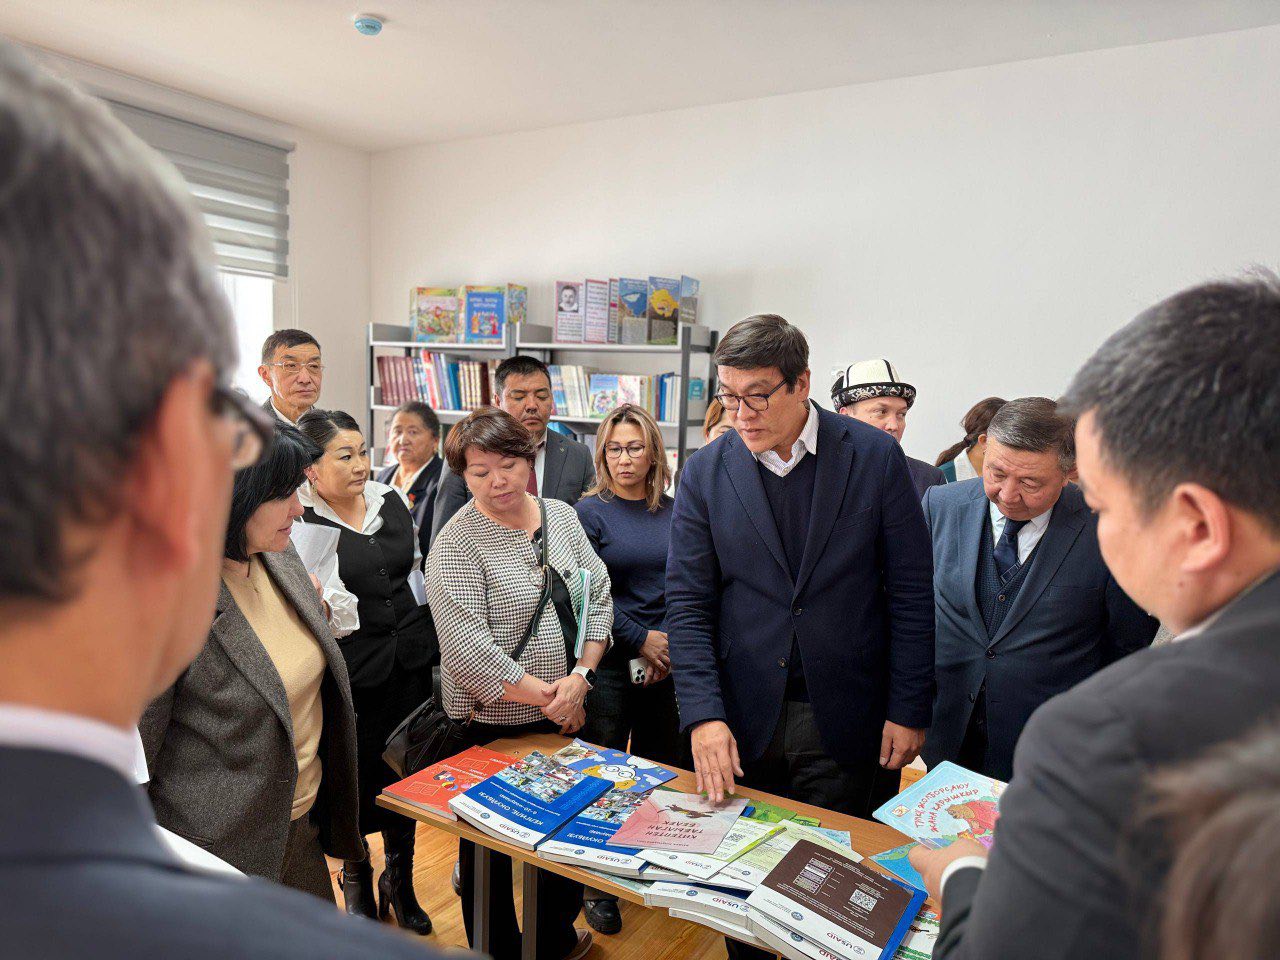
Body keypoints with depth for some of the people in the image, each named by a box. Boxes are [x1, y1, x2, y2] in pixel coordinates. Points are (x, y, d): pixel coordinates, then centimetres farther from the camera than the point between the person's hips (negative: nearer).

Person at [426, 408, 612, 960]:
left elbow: (598, 598, 2)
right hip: (494, 724, -5)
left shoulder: (561, 517, 2)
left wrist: (580, 676, -11)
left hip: (565, 715, 6)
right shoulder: (455, 547, -15)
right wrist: (547, 698, -18)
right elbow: (469, 651, -21)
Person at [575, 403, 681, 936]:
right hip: (610, 662, -4)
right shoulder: (590, 511, -5)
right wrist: (642, 641, -10)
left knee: (659, 767, 13)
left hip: (666, 664, 4)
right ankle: (597, 886, 22)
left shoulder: (673, 513, 6)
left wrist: (673, 644, -6)